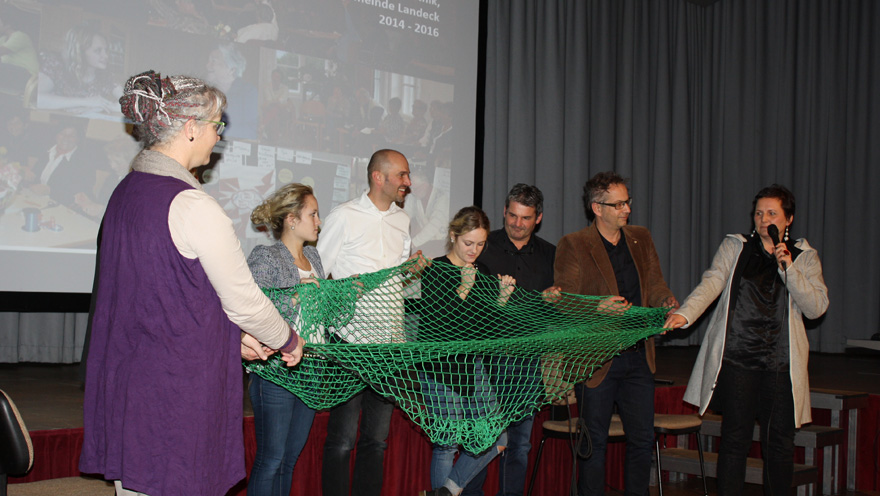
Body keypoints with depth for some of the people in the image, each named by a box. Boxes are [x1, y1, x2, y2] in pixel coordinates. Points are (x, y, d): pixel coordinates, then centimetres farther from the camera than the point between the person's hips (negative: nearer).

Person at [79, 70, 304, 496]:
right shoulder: (194, 207, -19)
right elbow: (245, 301, -11)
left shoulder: (125, 192, 8)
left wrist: (234, 333, 18)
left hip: (123, 378, 9)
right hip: (175, 393, -9)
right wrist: (289, 341, 7)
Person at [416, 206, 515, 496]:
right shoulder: (435, 271, -7)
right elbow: (435, 322, -18)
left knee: (496, 440, 2)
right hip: (440, 370, -6)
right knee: (448, 444, -3)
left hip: (473, 366, 6)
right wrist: (463, 290, -24)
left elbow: (491, 326, 9)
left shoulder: (483, 274, 11)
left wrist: (502, 298, -6)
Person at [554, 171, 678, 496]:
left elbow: (655, 285, 12)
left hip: (638, 356, 5)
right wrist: (599, 308, -24)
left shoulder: (641, 239, 12)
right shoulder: (572, 245, -5)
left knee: (642, 439, 10)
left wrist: (668, 304, -10)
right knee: (595, 443, 5)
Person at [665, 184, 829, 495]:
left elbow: (817, 308, 1)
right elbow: (711, 284, -4)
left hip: (781, 364, 1)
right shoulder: (734, 247, 10)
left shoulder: (804, 257, 12)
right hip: (737, 357, -1)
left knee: (780, 441, 3)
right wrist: (684, 314, -22)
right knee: (735, 438, -3)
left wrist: (788, 268, -10)